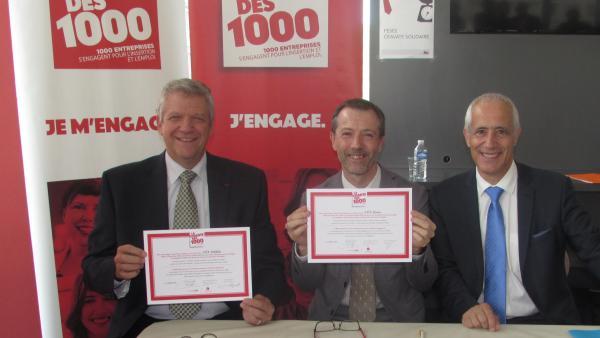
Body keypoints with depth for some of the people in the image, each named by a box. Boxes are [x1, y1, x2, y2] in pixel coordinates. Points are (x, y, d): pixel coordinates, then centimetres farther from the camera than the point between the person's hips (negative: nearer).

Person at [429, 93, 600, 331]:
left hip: (544, 323, 1)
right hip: (474, 327, -1)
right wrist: (466, 307, -18)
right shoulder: (444, 197, 0)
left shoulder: (555, 189, -1)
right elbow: (444, 268, -1)